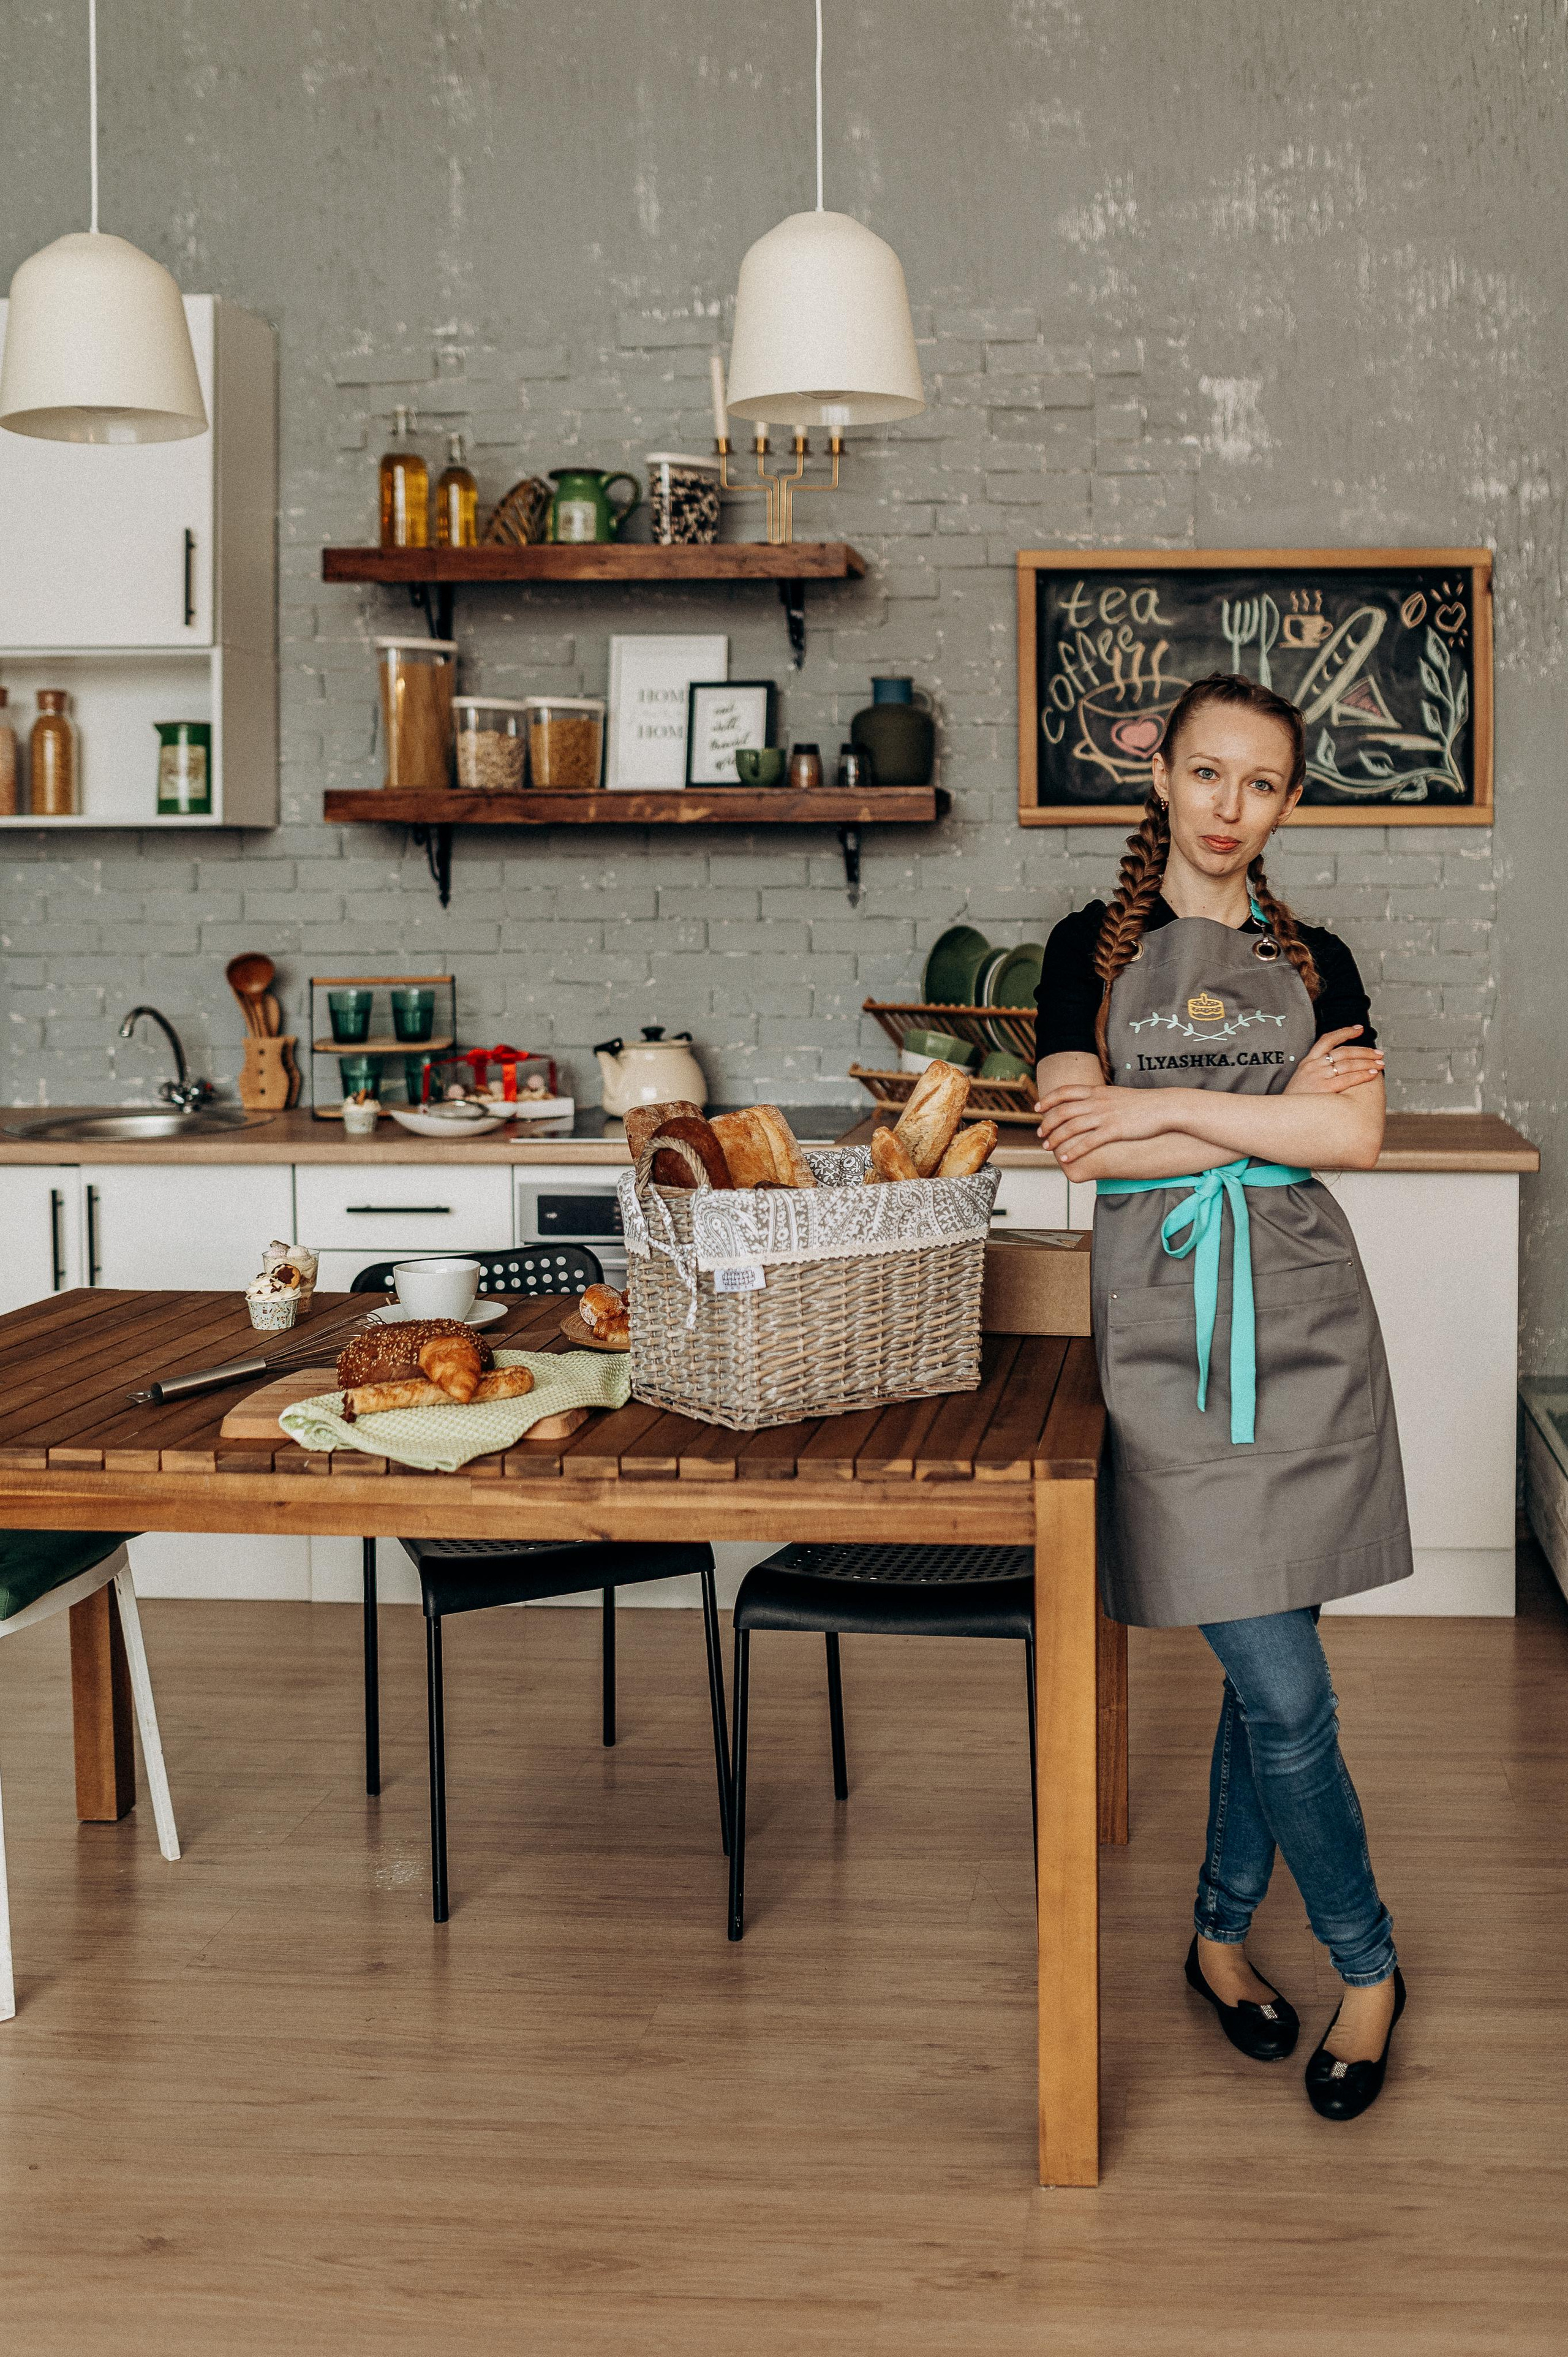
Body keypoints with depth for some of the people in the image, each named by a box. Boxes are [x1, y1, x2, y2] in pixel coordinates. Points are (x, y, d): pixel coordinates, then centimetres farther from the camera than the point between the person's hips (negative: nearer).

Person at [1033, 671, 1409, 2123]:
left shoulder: (1316, 961, 11)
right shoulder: (1093, 949, 6)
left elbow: (1356, 1136, -6)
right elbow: (1080, 1145, -7)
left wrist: (1166, 1107, -10)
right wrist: (1272, 1112, -8)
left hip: (1302, 1321, 3)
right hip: (1164, 1322, -2)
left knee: (1267, 1663, 6)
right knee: (1283, 1685, -5)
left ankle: (1222, 1933, 25)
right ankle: (1368, 1965, 12)